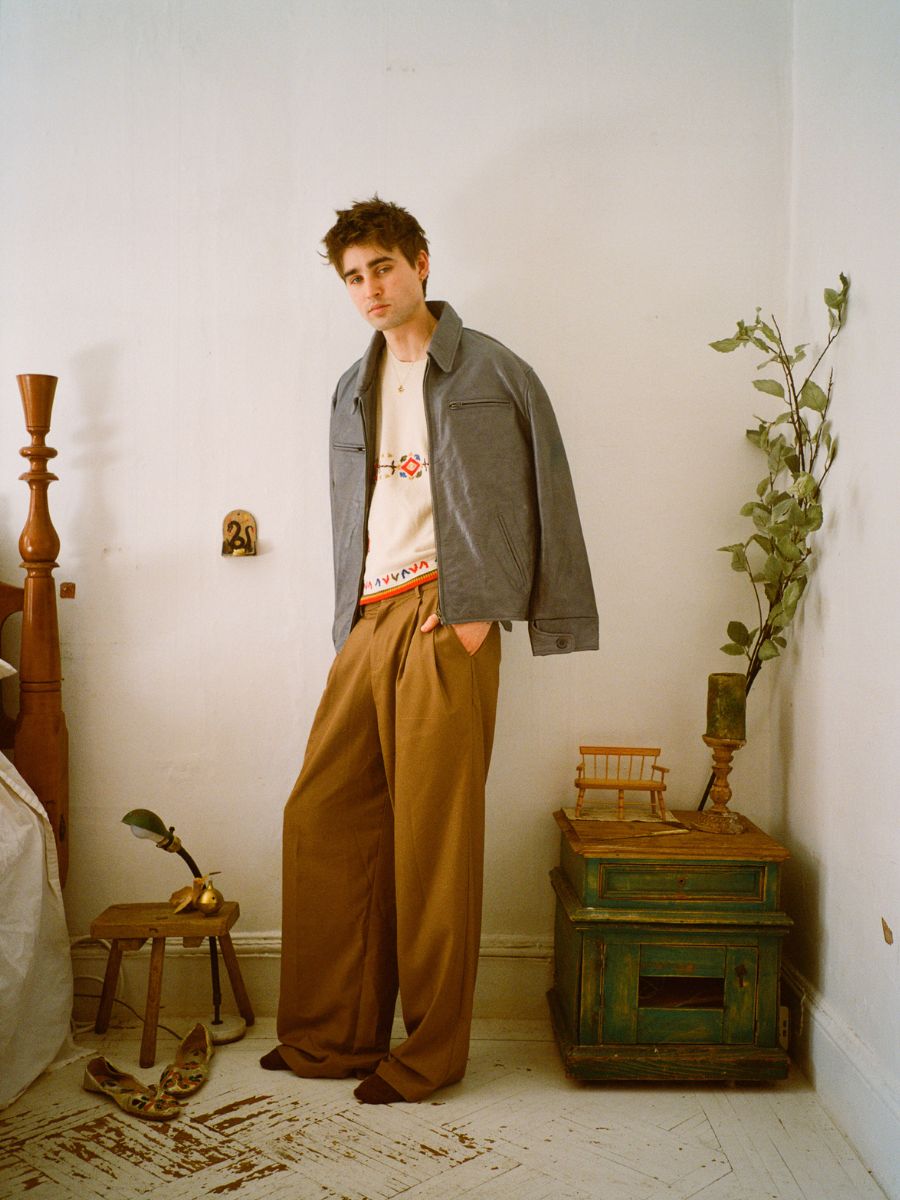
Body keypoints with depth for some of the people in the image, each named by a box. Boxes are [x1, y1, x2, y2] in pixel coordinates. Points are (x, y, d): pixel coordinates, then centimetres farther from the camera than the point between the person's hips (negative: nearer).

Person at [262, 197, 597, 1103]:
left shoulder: (492, 372, 3)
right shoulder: (353, 389, 21)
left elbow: (536, 495, -2)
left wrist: (483, 608, -11)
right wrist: (351, 627, 15)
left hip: (443, 618, -6)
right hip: (369, 621, 7)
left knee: (433, 837, -4)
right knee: (321, 816, 5)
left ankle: (431, 1051, 10)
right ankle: (334, 1034, 18)